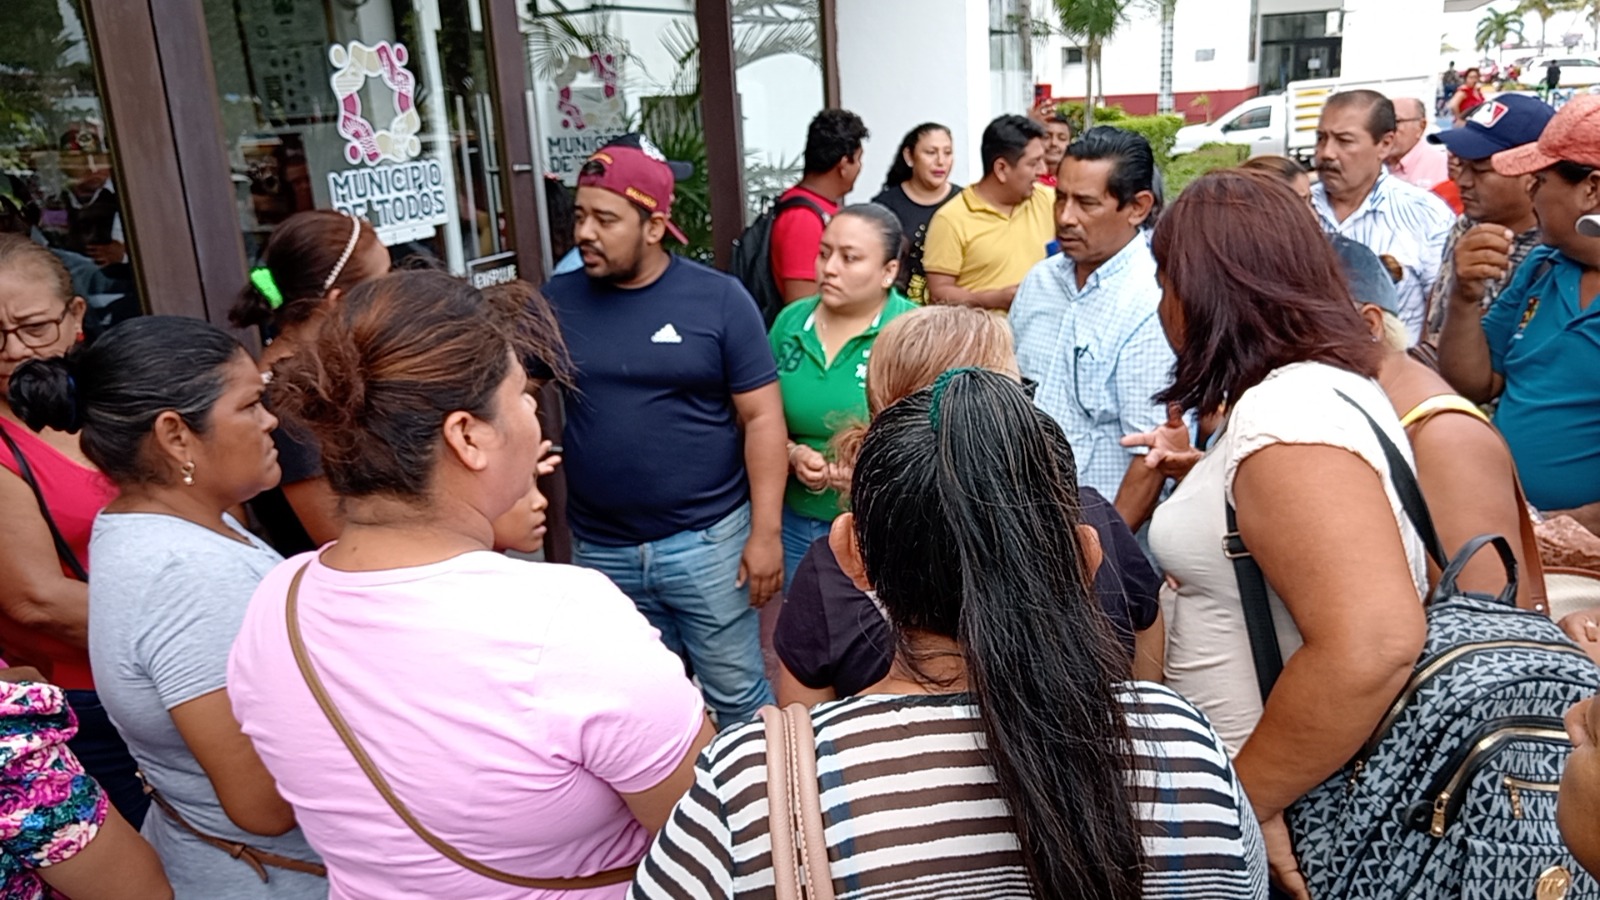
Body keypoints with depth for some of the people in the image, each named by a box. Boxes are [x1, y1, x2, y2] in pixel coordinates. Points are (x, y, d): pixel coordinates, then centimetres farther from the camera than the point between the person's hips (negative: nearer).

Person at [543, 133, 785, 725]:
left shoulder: (718, 299, -7)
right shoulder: (558, 301, 1)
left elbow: (762, 417, -6)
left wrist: (765, 530, -10)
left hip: (707, 541, -3)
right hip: (600, 550, 3)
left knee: (738, 695, 9)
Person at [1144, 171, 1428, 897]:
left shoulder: (1289, 417, -25)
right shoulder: (1316, 387, 6)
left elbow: (1372, 642, -35)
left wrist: (1243, 801, -26)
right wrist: (1198, 475, 27)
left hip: (1294, 818, -9)